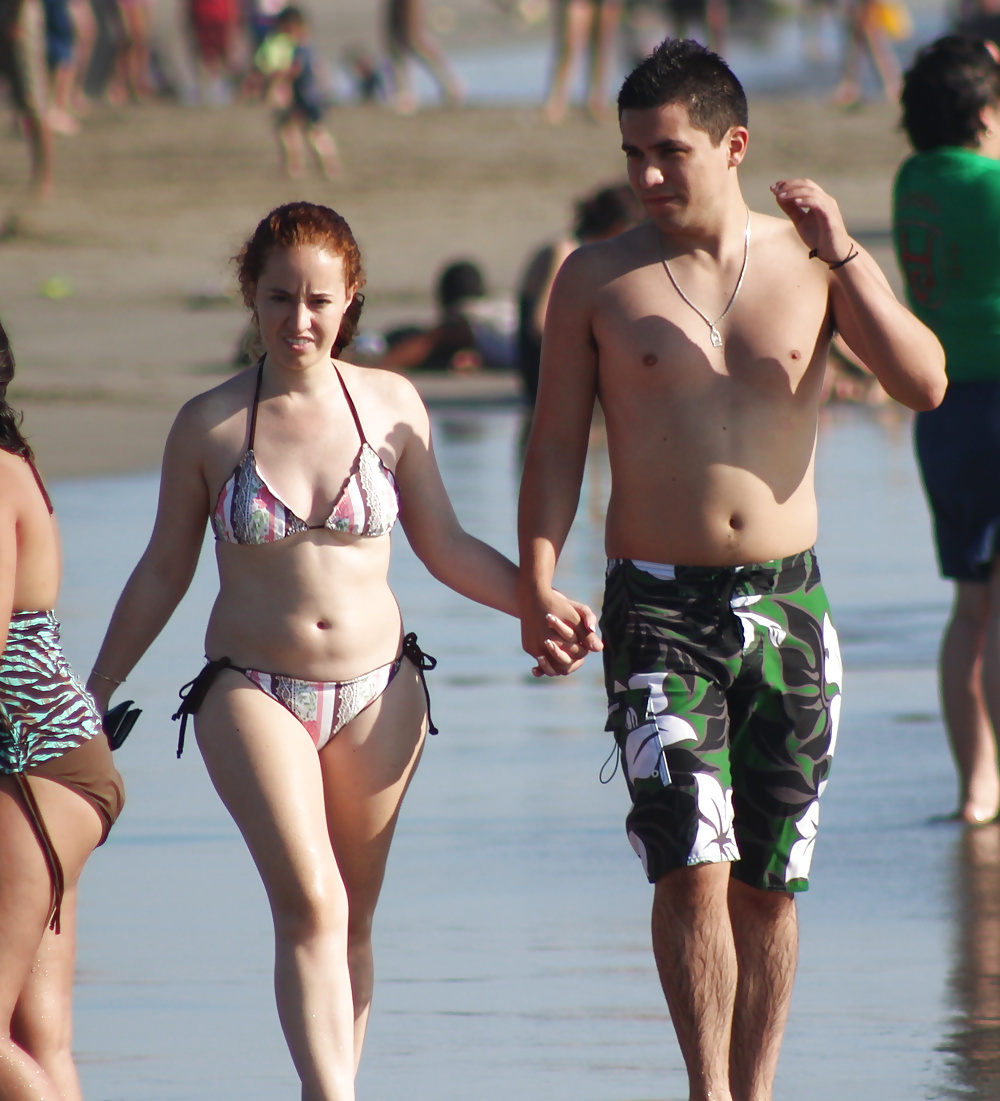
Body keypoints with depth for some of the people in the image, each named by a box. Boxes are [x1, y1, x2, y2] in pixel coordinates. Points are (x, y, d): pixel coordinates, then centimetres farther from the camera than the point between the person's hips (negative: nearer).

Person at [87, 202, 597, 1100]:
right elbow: (163, 572, 8)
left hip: (377, 692, 3)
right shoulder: (209, 425, -2)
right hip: (253, 691, -3)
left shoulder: (391, 406, 2)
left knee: (352, 919, 7)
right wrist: (92, 699, 10)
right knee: (309, 904, -19)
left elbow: (445, 548, 11)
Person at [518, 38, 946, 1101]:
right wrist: (537, 582, -10)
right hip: (658, 612, -2)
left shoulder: (809, 258, 4)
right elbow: (555, 445, 3)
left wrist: (847, 256, -17)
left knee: (767, 886, 7)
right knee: (692, 871, -15)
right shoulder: (597, 280, 1)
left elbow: (924, 384, -6)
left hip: (787, 605, 2)